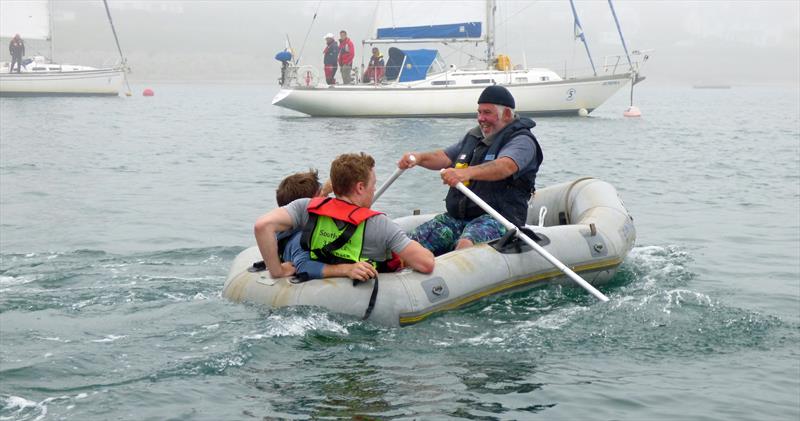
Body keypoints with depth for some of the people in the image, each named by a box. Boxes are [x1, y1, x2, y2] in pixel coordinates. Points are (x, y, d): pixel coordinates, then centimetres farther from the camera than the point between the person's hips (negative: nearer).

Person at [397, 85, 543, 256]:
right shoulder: (474, 137, 22)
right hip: (457, 216, 8)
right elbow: (444, 157, 18)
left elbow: (505, 167, -25)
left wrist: (467, 173, -42)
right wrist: (419, 157, -5)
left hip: (497, 218, -7)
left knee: (466, 244, -39)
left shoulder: (522, 140, -5)